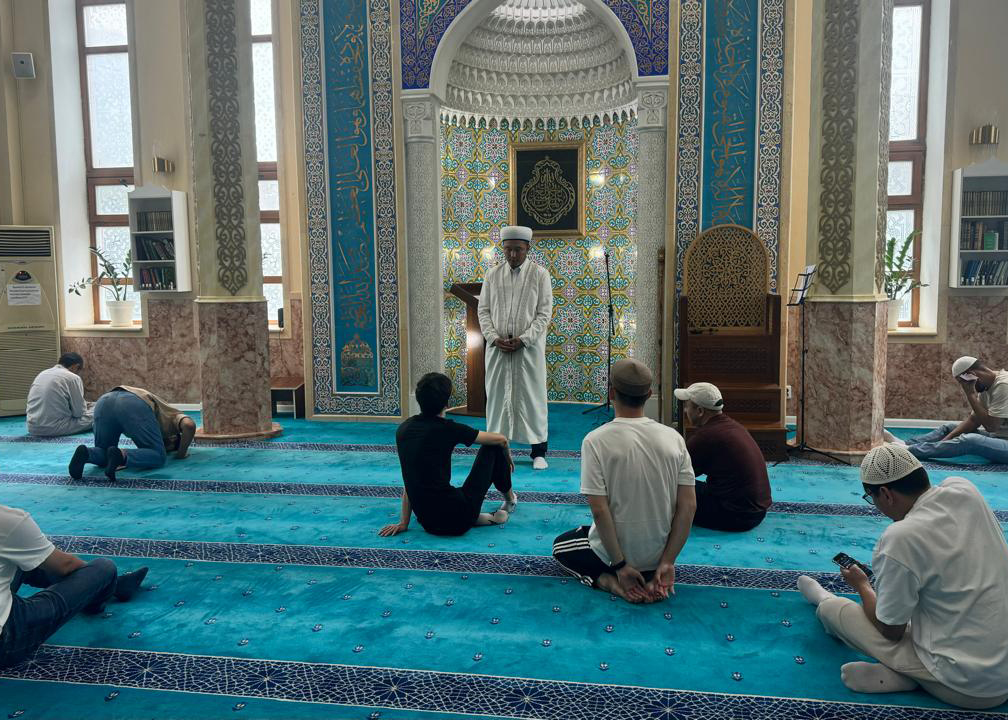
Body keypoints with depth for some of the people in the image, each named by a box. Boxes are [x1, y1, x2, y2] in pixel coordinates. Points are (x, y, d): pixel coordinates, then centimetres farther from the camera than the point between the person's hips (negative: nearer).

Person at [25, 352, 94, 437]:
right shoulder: (73, 378, -7)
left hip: (33, 428, 7)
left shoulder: (41, 374, 16)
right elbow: (79, 412, -4)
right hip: (56, 428, -7)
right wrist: (85, 405, 18)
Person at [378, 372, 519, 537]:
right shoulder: (447, 428, -10)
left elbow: (410, 481, 13)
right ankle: (510, 500, 36)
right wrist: (508, 459, 27)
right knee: (493, 448, 12)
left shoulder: (403, 430, 5)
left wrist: (403, 523, 19)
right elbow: (500, 439, 5)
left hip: (427, 523, 5)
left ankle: (477, 517, 14)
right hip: (458, 519, -5)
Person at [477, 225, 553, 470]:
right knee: (498, 395, 6)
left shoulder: (540, 274, -1)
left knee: (532, 396, 2)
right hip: (497, 346, 3)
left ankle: (538, 452, 10)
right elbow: (484, 310, 6)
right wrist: (494, 338, -8)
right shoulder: (492, 275, 7)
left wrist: (523, 340, -14)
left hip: (529, 346, -2)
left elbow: (544, 313, -4)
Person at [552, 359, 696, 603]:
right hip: (658, 553, 4)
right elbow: (688, 506, -10)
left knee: (560, 545, 27)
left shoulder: (595, 440, -19)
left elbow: (599, 510, -21)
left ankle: (610, 581, -1)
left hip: (612, 554, -4)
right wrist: (667, 562, -5)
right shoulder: (673, 437, -9)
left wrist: (619, 565, -12)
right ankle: (651, 580, 7)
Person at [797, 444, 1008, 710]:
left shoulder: (900, 540, -26)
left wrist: (862, 585, 7)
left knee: (831, 609, 2)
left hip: (968, 686, -7)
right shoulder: (963, 488, -7)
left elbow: (890, 631, -10)